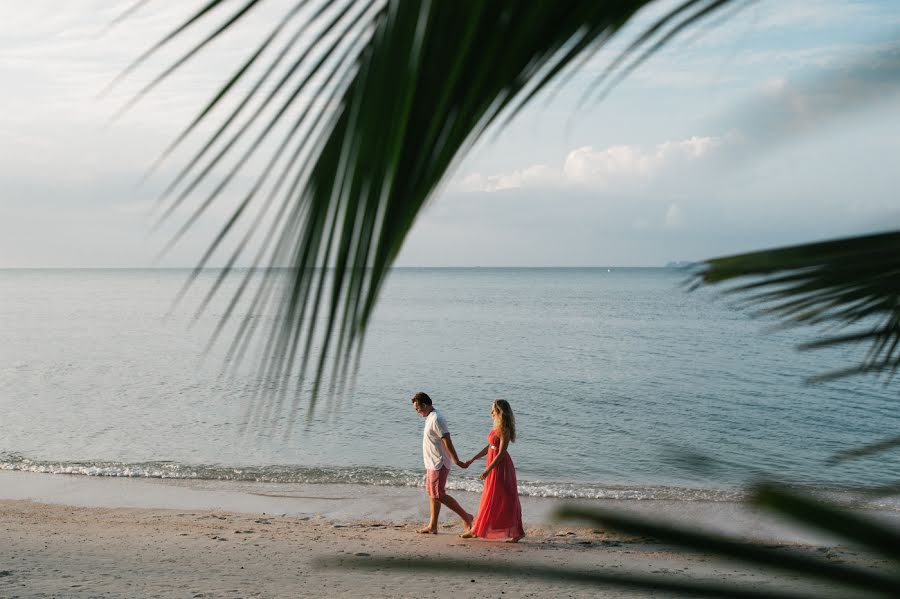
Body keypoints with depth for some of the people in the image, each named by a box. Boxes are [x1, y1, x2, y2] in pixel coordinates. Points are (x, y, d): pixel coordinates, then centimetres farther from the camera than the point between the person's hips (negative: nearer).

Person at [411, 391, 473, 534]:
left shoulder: (436, 419, -20)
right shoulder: (430, 418, 13)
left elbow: (447, 441, -23)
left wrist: (456, 461, -25)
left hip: (438, 464, -10)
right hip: (432, 464, 10)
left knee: (439, 495, -10)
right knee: (432, 494, 12)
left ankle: (466, 517, -4)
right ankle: (432, 526, 17)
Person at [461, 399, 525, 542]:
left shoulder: (504, 430, -18)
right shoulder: (497, 427, 10)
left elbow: (501, 453, -21)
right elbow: (489, 447, 15)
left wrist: (487, 470, -22)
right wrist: (472, 460, 15)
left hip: (500, 467, -10)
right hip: (494, 466, 10)